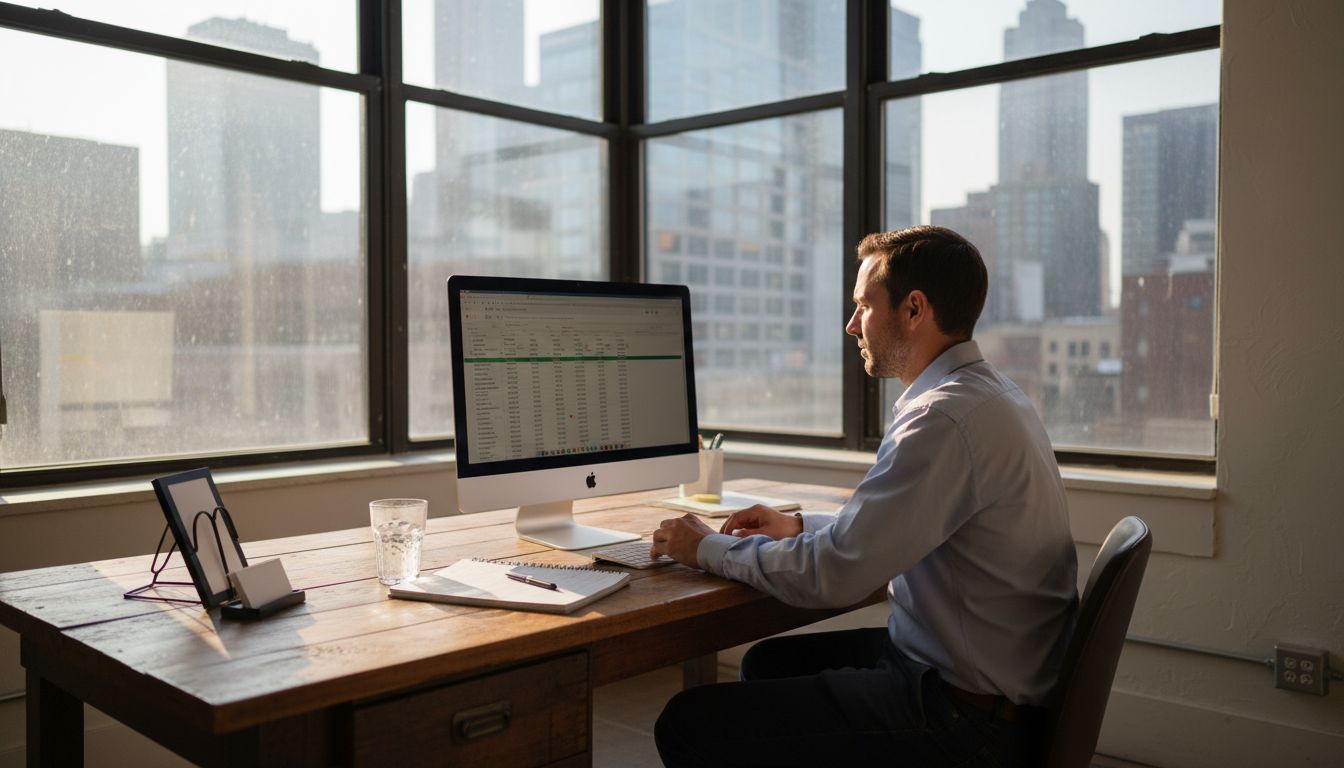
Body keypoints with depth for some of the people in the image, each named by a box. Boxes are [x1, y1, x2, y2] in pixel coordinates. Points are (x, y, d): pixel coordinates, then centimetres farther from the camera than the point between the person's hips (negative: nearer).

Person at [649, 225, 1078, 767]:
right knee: (769, 661, 23)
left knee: (689, 723, -11)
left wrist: (708, 548, -8)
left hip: (964, 723, -10)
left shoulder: (948, 419, -24)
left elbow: (829, 575, -24)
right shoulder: (991, 395, 9)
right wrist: (801, 526, 15)